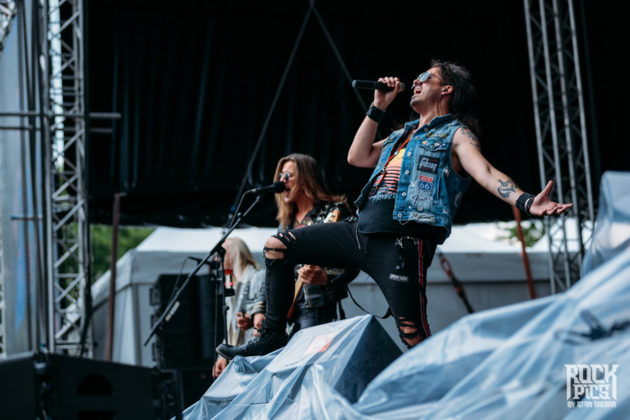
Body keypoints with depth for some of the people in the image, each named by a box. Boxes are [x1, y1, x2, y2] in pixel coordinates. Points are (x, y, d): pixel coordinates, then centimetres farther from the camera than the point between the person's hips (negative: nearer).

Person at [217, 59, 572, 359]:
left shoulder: (455, 134, 4)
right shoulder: (405, 134, 29)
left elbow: (487, 173, -12)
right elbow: (358, 157, 27)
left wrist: (526, 202, -31)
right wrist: (379, 107, 25)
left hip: (401, 239, -8)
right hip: (361, 230, 8)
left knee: (414, 337, -15)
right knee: (278, 247, 5)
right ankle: (273, 335, 10)